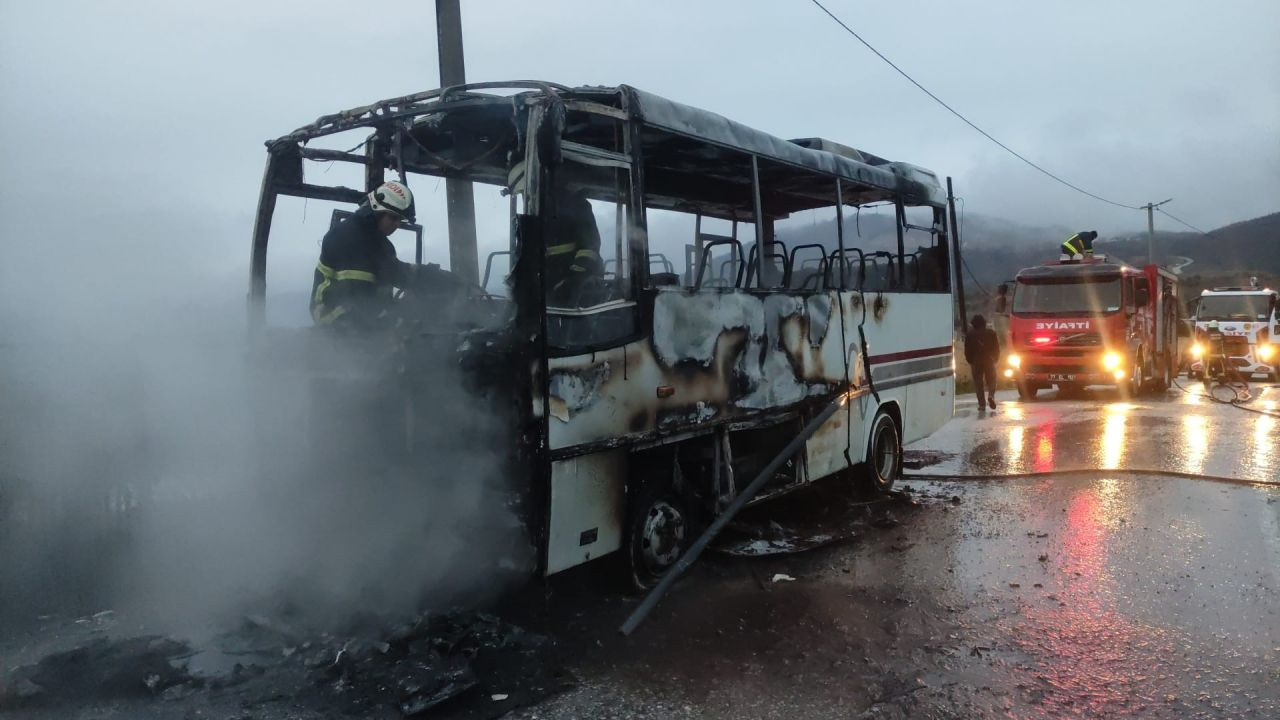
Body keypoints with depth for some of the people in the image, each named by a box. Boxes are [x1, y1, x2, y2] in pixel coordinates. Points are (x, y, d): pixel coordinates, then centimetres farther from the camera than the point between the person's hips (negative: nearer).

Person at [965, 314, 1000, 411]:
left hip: (976, 362, -1)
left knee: (978, 383, 3)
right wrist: (996, 359, 16)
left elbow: (967, 349, -1)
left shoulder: (969, 334, -1)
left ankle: (982, 404, -2)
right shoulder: (991, 332, 2)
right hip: (989, 361, 1)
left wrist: (970, 361, 10)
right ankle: (991, 396, -14)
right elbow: (997, 348, 5)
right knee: (991, 380, 12)